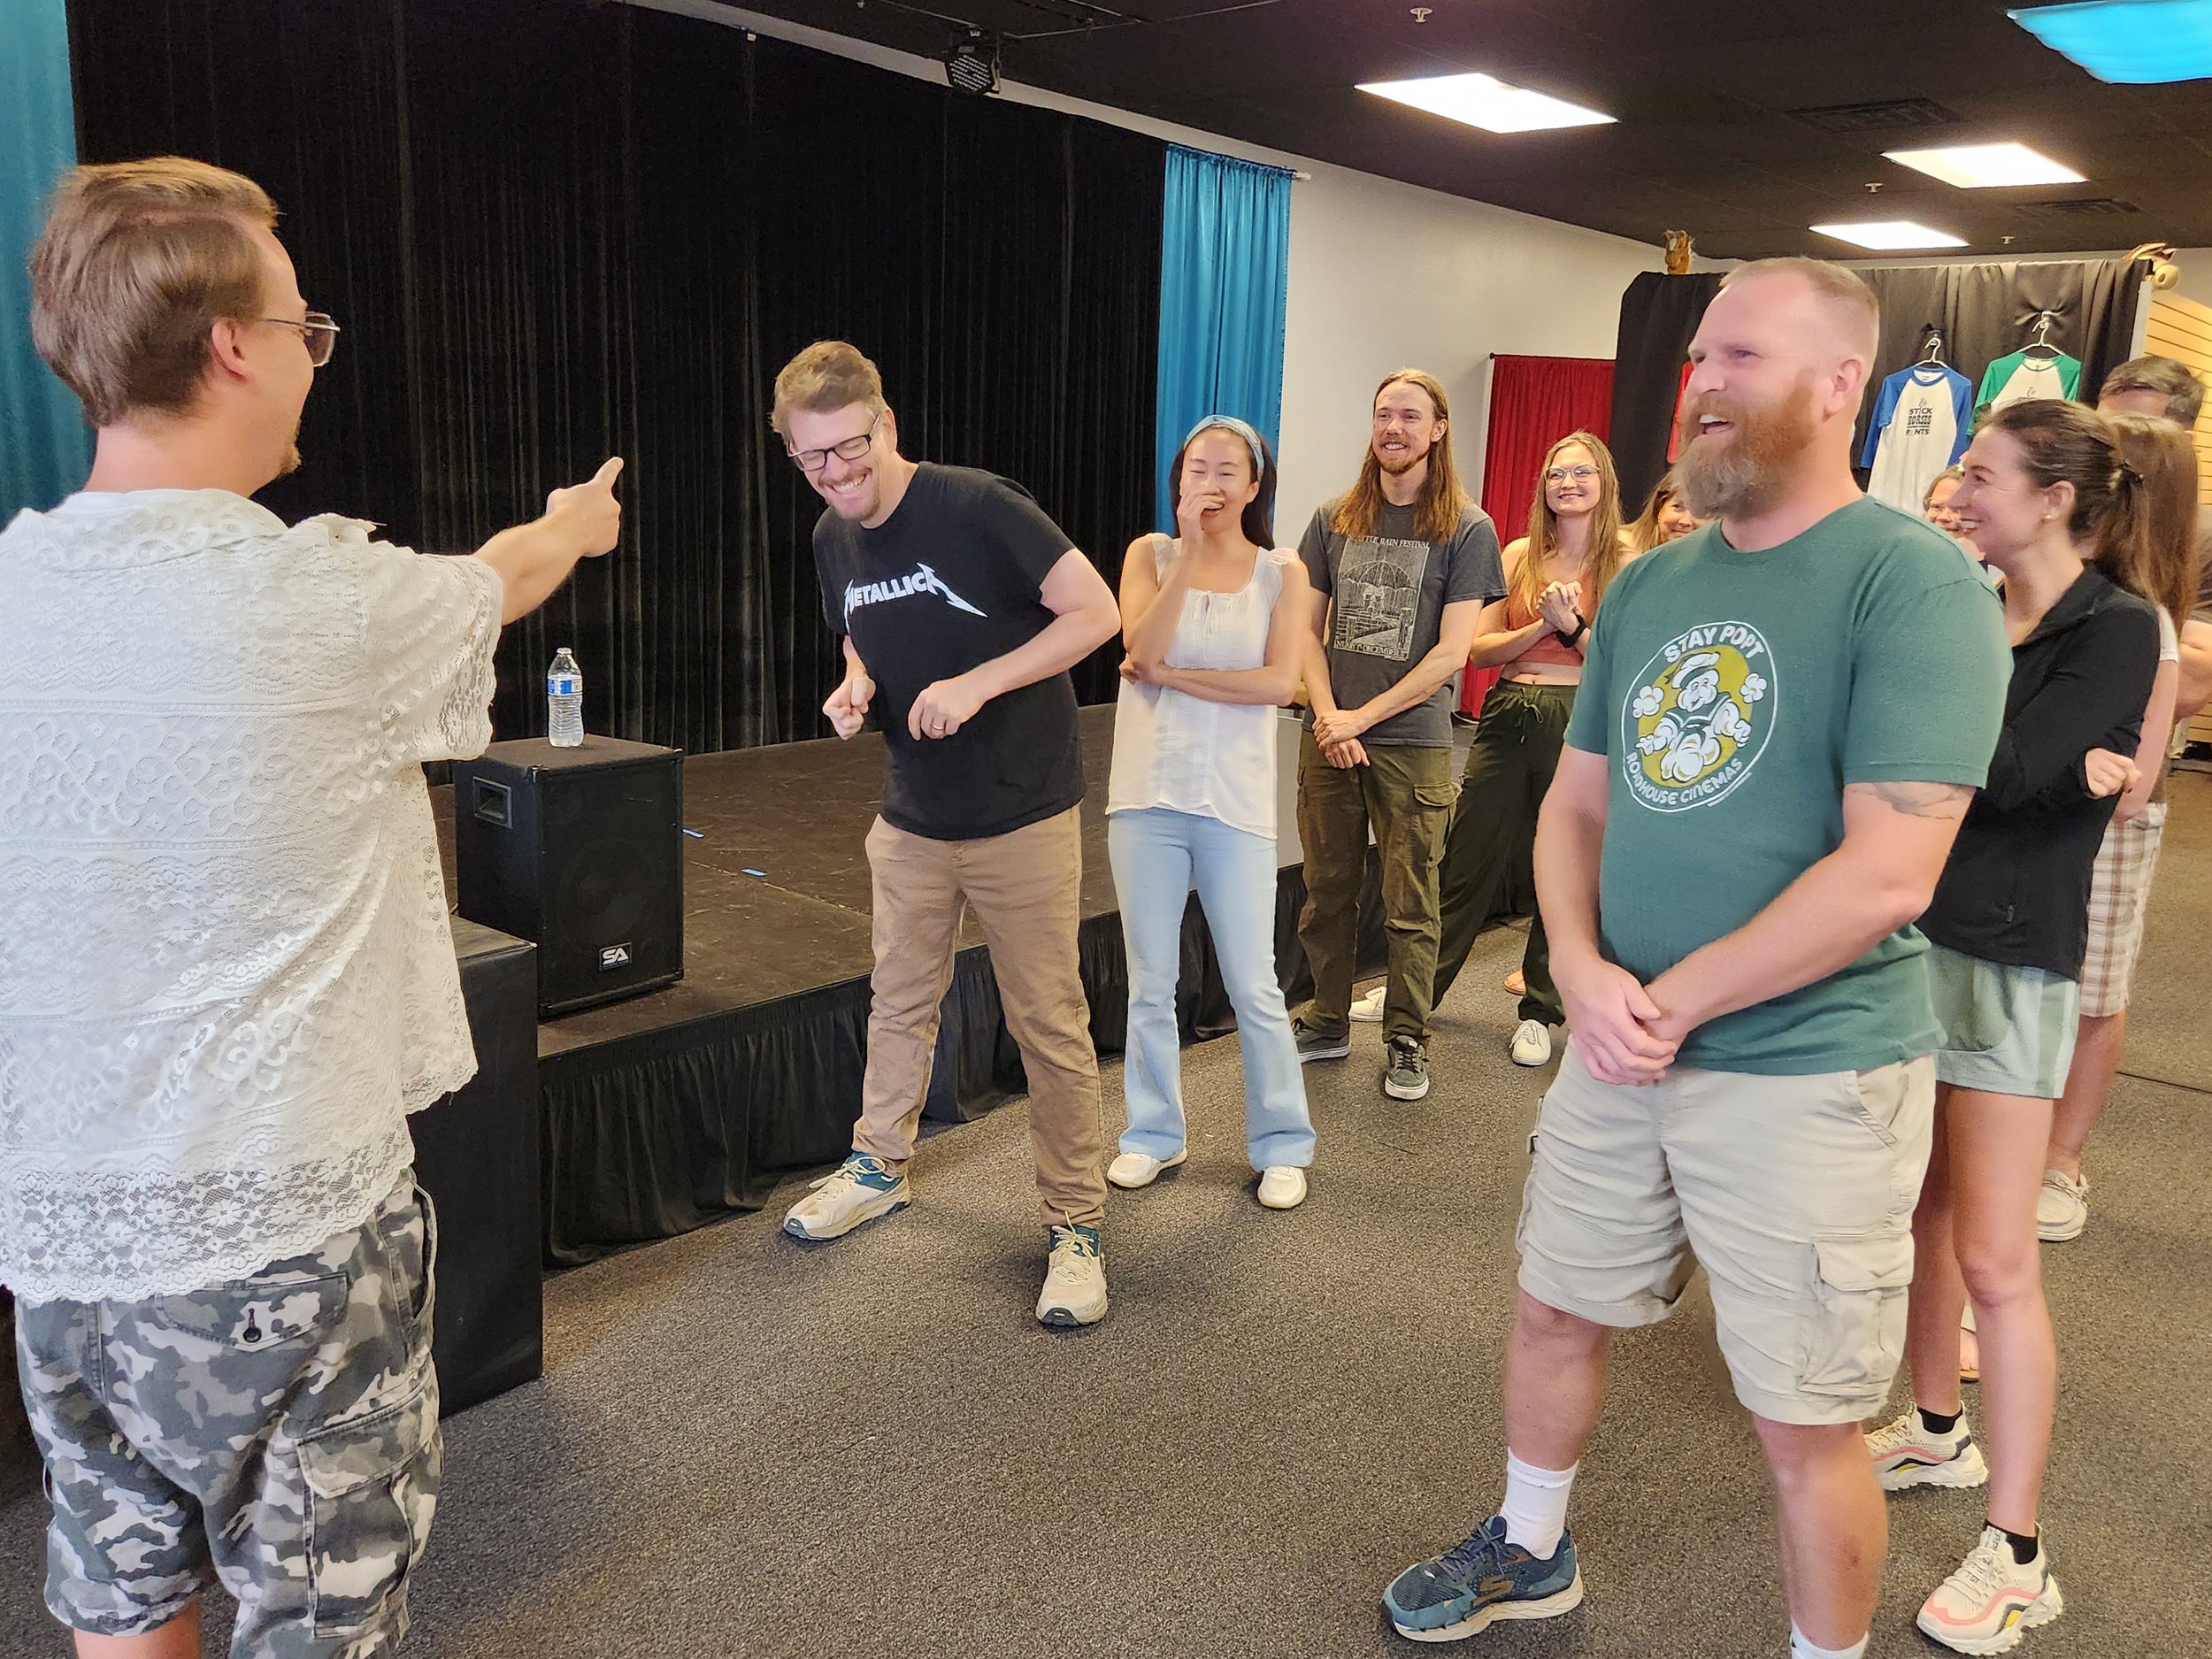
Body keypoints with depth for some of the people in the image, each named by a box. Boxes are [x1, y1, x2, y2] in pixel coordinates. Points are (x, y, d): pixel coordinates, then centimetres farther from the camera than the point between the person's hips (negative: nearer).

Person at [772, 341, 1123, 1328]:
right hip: (912, 816, 6)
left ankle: (1075, 1222, 14)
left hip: (1022, 817, -6)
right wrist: (855, 689, -4)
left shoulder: (979, 507, -19)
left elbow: (1095, 614, -19)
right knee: (899, 1003, 19)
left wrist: (977, 684, -26)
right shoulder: (833, 540, 2)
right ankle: (880, 1167, 40)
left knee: (1049, 1023, 1)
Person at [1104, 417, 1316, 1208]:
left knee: (1253, 987, 3)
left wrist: (1172, 676, -12)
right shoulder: (1150, 554, 4)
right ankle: (1153, 1133, 26)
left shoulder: (1282, 573, 3)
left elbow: (1280, 680, -11)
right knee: (1150, 982, 10)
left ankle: (1283, 1144, 19)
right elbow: (1142, 648, -12)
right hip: (1149, 793, 1)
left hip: (1236, 800, -1)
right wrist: (1189, 551, -15)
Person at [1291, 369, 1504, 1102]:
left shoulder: (1467, 529, -2)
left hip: (1413, 742, -3)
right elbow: (1307, 629, 9)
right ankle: (1327, 1024, 24)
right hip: (1329, 736, 3)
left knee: (1409, 906, 3)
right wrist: (1327, 715, -6)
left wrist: (1362, 716, -11)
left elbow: (1450, 653, -7)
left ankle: (1406, 1040, 16)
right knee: (1327, 891, 10)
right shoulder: (1334, 519, 9)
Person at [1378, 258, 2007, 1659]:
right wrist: (1582, 971, -8)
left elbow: (1887, 873, -22)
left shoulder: (1913, 582, -14)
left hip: (1809, 1072, -6)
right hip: (1621, 1050, 7)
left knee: (1805, 1421, 6)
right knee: (1557, 1313, 21)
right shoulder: (1648, 584, 7)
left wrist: (1670, 1003, -16)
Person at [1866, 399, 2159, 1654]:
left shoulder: (2117, 629, -9)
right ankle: (1940, 1432, 35)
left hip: (2009, 960, -6)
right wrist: (2060, 770, -14)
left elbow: (2006, 773, -20)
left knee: (1993, 1260, -4)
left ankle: (2018, 1557, 8)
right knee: (1921, 1210, 16)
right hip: (1913, 936, 6)